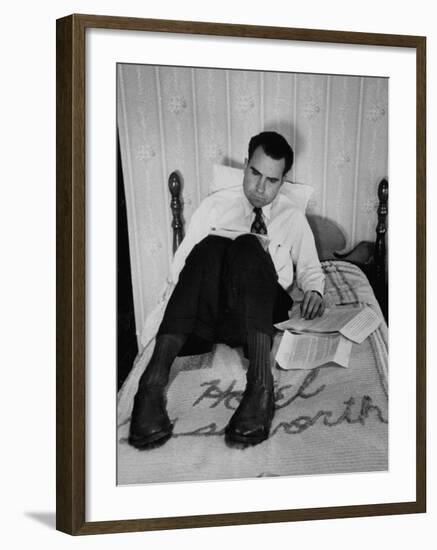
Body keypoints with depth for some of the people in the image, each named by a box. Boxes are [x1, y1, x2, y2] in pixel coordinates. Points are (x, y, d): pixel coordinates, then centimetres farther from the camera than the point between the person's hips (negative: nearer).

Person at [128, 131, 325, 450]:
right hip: (205, 313, 0)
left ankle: (260, 382, -52)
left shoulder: (293, 218, 22)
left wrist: (314, 291, 2)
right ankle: (154, 381, -50)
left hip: (263, 311, 0)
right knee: (211, 246, -34)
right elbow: (181, 263, 13)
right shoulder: (216, 205, 19)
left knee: (248, 246, -33)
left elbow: (310, 268, 24)